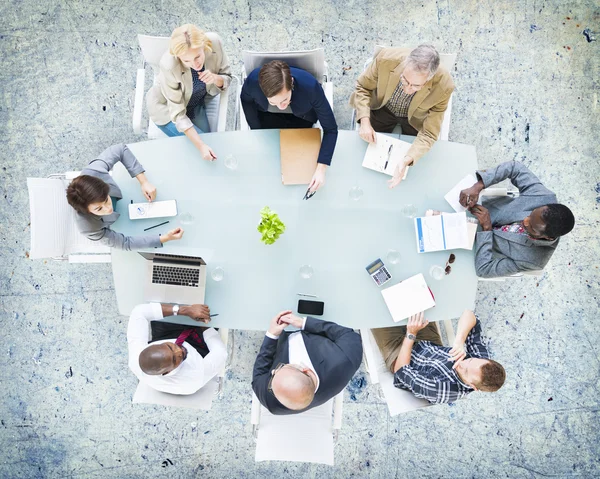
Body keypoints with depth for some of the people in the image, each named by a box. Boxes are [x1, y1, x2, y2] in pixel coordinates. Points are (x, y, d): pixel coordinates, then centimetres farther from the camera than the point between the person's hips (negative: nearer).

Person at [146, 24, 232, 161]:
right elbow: (178, 113, -30)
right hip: (167, 106, -4)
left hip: (198, 101, 4)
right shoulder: (169, 65, -37)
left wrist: (215, 78, -35)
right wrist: (201, 145, -39)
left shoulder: (214, 42, -28)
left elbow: (227, 79, -12)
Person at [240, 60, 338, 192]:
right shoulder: (253, 81, -38)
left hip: (300, 116, -1)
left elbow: (330, 129, -31)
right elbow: (246, 100, -10)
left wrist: (321, 169, -39)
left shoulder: (310, 86, -42)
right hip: (267, 114, 1)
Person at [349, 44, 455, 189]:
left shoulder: (443, 86, -36)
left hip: (415, 119, 0)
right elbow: (363, 87, -16)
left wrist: (406, 161, -46)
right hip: (383, 109, 1)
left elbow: (428, 133, -30)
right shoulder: (386, 59, -35)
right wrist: (365, 121, -31)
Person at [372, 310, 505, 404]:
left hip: (399, 355, -5)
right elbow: (469, 315, -24)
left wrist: (411, 334, -33)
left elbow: (401, 373, -29)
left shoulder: (440, 390, -42)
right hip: (432, 345, 6)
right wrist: (460, 341, -43)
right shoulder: (481, 357, -26)